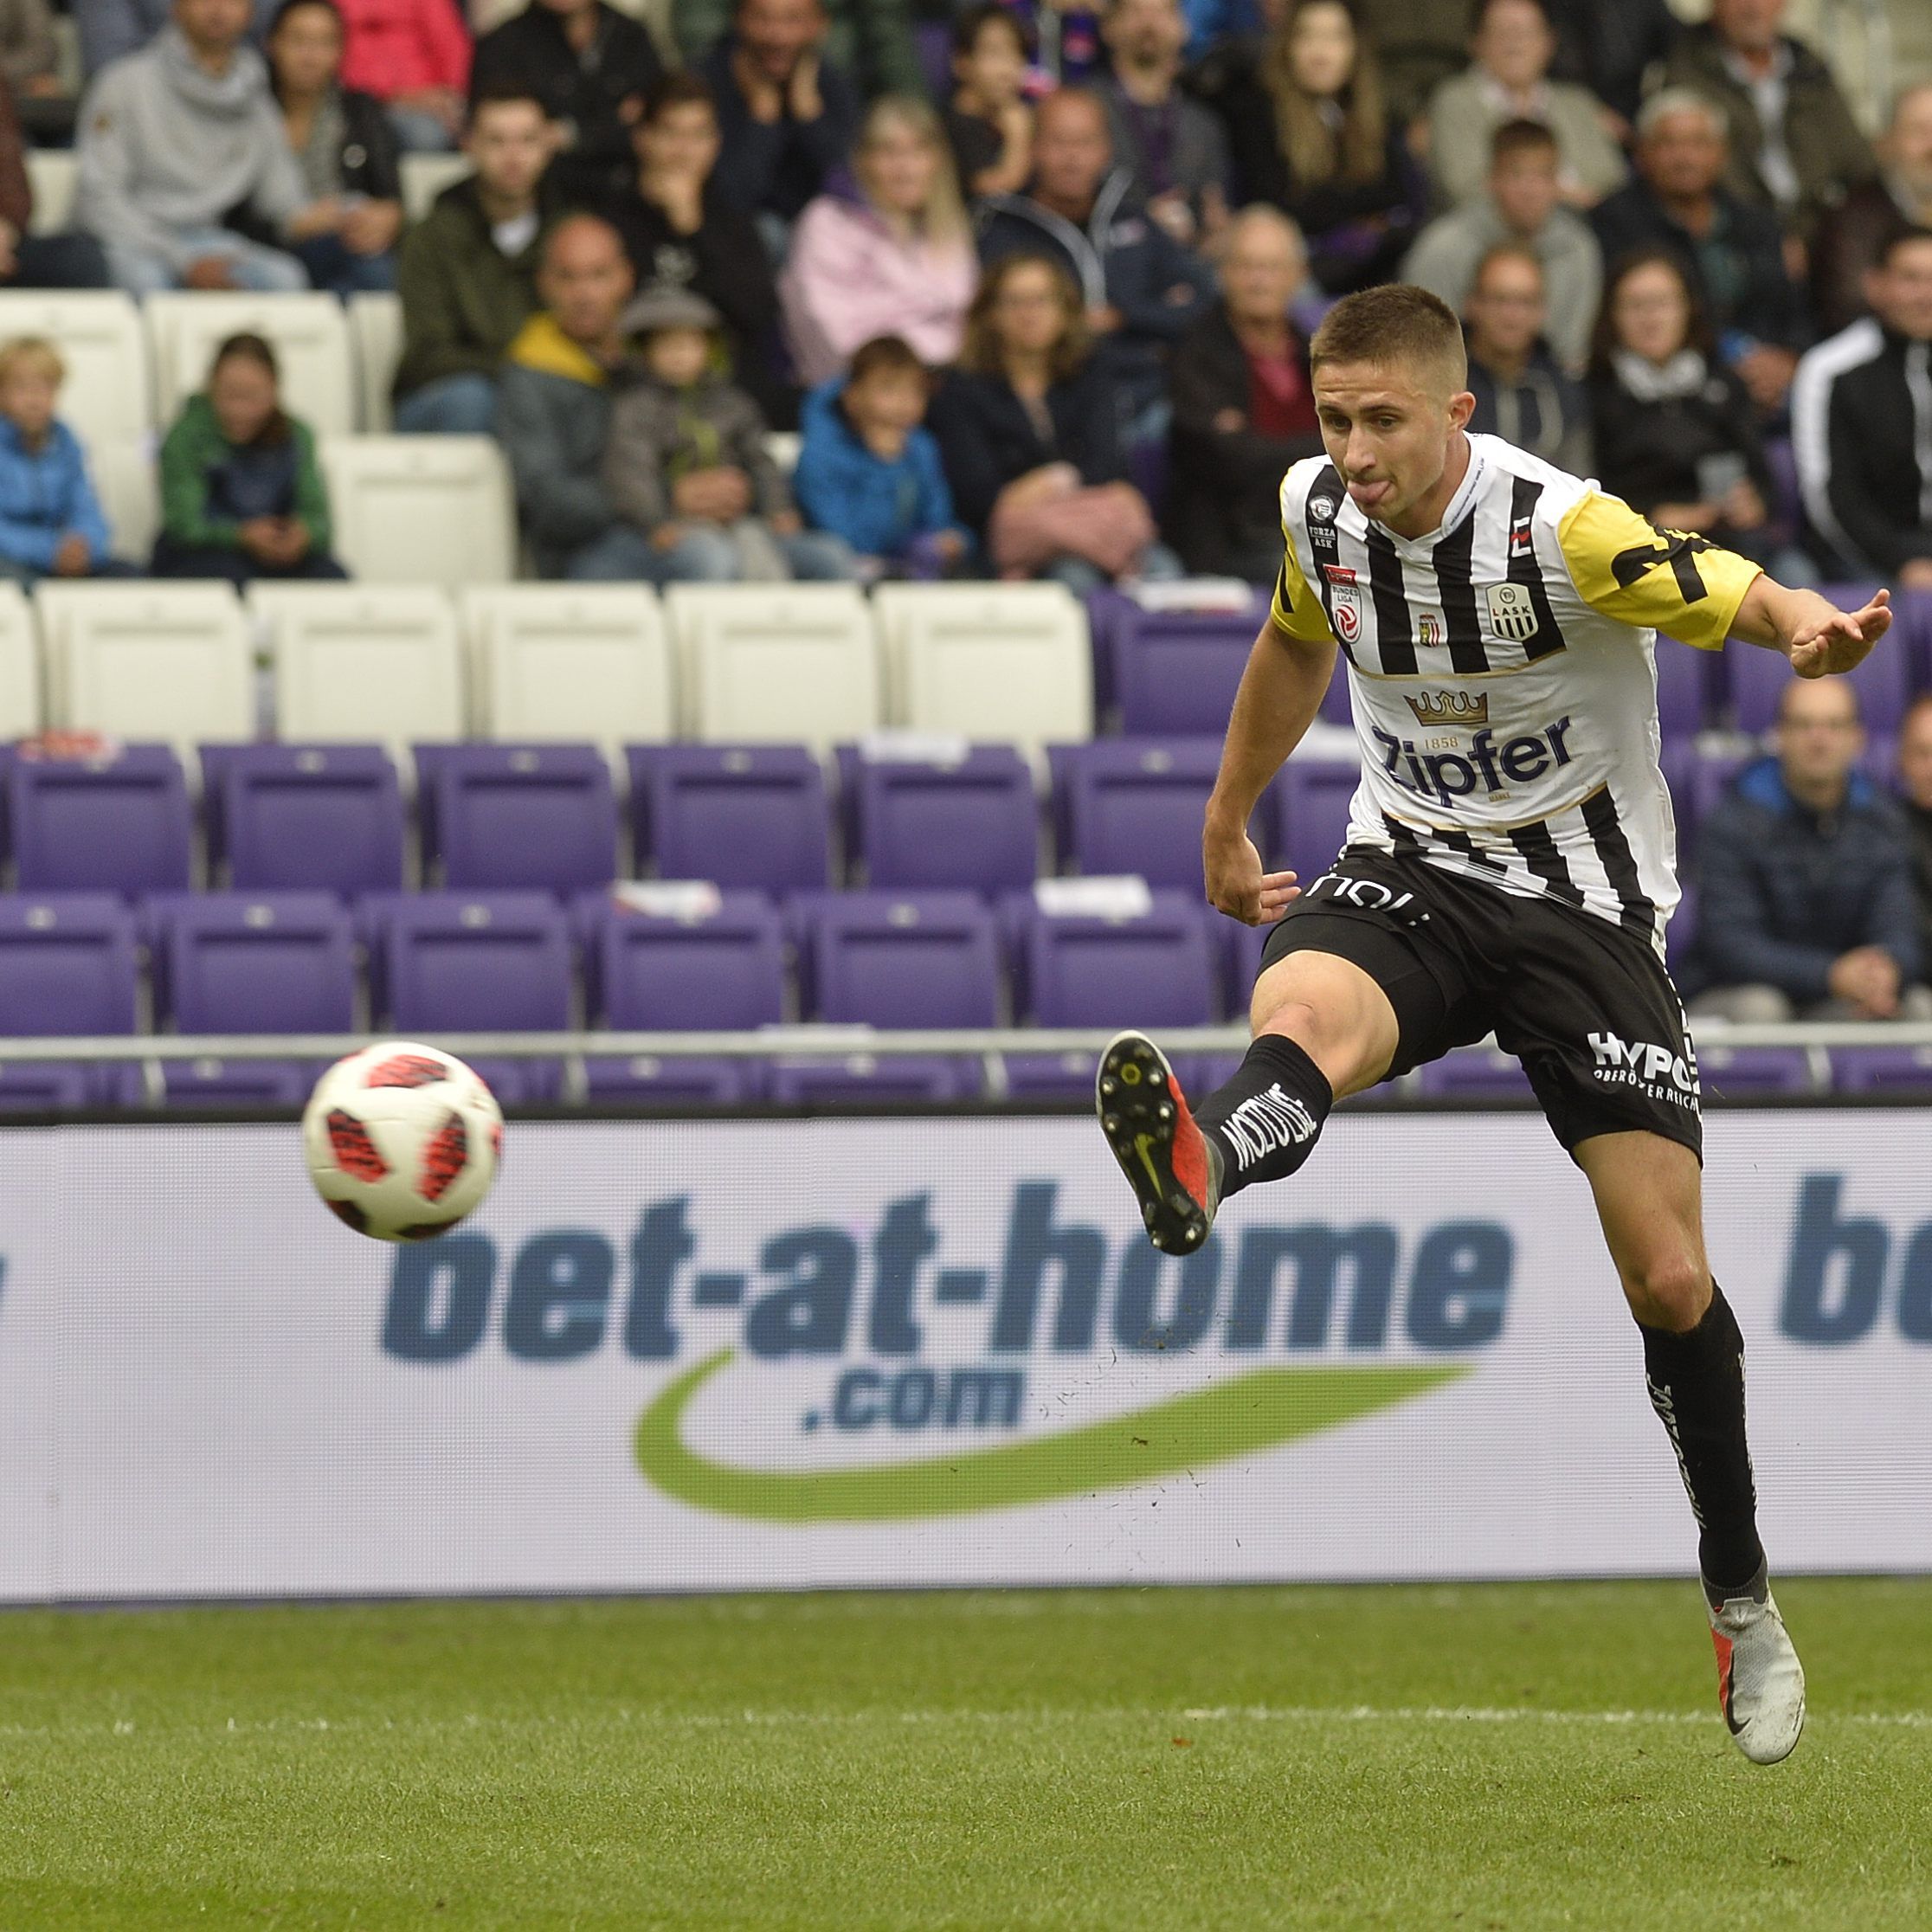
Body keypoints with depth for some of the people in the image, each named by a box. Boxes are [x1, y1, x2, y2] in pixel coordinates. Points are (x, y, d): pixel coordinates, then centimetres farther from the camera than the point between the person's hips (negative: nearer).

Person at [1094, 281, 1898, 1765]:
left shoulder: (1563, 531, -20)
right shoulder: (1319, 512, -3)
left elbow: (1740, 597, -28)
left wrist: (1812, 629, -52)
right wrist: (1226, 825, 28)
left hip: (1585, 903, -3)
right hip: (1408, 871, 3)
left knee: (1670, 1278, -4)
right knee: (1301, 1005, -35)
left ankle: (1743, 1602, 15)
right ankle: (1204, 1169, -69)